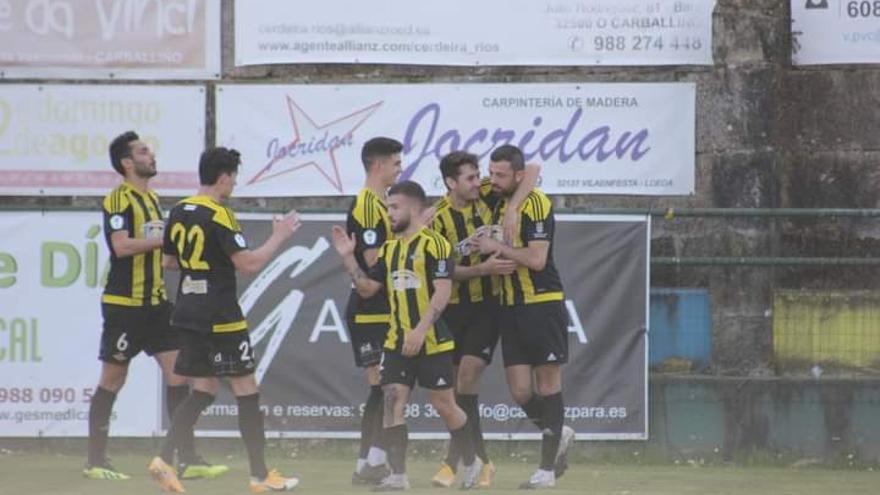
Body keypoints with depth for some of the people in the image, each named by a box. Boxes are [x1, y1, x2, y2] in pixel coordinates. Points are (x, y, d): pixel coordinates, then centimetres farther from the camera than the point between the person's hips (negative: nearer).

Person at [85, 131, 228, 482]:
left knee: (178, 373, 0)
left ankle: (187, 460, 0)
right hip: (124, 304, -8)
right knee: (112, 381, 1)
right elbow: (122, 246, -24)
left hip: (155, 302, 8)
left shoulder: (152, 199, 16)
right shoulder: (118, 200, -11)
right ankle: (95, 462, 9)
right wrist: (164, 239, -20)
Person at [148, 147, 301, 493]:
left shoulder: (179, 213, 9)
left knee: (204, 390, 13)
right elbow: (249, 263, -19)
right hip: (220, 318, -8)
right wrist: (279, 237, -7)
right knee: (247, 390, 0)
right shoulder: (219, 216, -16)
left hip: (189, 313, 8)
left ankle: (165, 459, 0)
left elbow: (168, 261, 19)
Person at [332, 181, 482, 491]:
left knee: (444, 405, 3)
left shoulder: (434, 244, -10)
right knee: (393, 401, -6)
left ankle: (472, 463, 23)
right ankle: (397, 475, -5)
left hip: (432, 342, -6)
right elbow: (368, 288, 16)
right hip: (397, 342, 6)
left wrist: (420, 331, -22)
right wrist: (348, 257, 5)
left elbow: (442, 292, -16)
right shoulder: (389, 249, 13)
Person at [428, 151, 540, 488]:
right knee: (457, 382, 4)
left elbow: (532, 170, -7)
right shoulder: (438, 218, -9)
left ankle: (455, 460, -12)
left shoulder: (487, 195, -6)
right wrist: (484, 268, -24)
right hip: (454, 307, 1)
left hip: (488, 305, -1)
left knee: (467, 375, -15)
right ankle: (481, 461, 17)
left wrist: (512, 208, -20)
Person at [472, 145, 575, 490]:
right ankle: (558, 435, 27)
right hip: (510, 306, 7)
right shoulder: (499, 204, 12)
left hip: (542, 304, -7)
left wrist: (498, 248, -16)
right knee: (520, 392, 2)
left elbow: (536, 259, -21)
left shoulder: (535, 203, -12)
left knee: (548, 385, -1)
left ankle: (547, 468, 3)